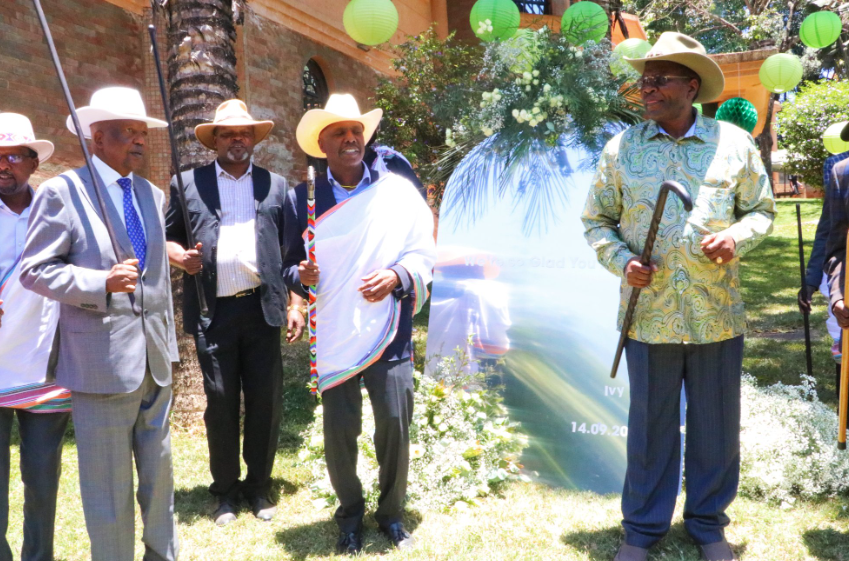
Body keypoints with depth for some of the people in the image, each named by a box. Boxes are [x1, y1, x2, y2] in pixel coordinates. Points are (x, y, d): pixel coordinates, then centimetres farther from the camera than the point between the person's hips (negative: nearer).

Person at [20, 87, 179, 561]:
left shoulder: (153, 195, 11)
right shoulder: (62, 192, -8)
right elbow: (35, 271, -10)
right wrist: (103, 283, -24)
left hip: (155, 360, 6)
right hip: (103, 360, -6)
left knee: (159, 474, 17)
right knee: (109, 488, 6)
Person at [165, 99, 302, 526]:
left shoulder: (275, 186, 11)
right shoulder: (189, 184, 8)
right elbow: (166, 237, 12)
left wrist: (295, 305, 4)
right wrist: (178, 255, -11)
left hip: (263, 307, 1)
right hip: (213, 311, -1)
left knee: (266, 399, 5)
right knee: (220, 402, 6)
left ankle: (259, 485, 22)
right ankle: (225, 490, 22)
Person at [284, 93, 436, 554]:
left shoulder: (397, 190, 2)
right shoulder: (303, 198, 5)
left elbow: (423, 253, 4)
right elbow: (290, 263, 10)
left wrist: (396, 277, -14)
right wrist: (301, 275, -12)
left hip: (389, 333, 0)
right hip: (333, 337, 1)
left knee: (395, 425, 2)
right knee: (338, 432, 5)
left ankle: (391, 514, 27)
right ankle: (350, 516, 31)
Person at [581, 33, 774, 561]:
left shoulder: (735, 143, 3)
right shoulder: (621, 148, 2)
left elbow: (762, 210, 11)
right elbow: (597, 219, 8)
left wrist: (736, 238, -11)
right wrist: (621, 260, -10)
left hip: (718, 313, 1)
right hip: (649, 312, 0)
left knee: (716, 424, 12)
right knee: (650, 424, 9)